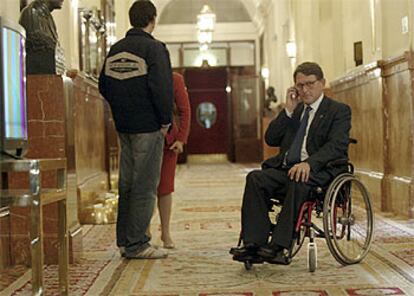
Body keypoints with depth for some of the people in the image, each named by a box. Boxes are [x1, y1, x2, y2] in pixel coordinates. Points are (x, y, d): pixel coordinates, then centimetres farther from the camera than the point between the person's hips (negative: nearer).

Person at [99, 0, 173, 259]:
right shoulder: (154, 48, -12)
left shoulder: (115, 50, 10)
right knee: (145, 186, -2)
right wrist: (166, 120, -9)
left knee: (127, 184, 14)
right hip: (148, 127, -7)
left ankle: (124, 240, 19)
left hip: (124, 127, 7)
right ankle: (136, 244, 0)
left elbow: (104, 85, 12)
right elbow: (162, 87, -19)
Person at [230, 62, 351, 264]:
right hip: (287, 168, 5)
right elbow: (271, 139, 14)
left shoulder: (339, 110, 5)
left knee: (298, 183, -37)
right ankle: (254, 243, -29)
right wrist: (289, 110, 4)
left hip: (318, 170, -5)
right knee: (255, 178, -23)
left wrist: (309, 163, -28)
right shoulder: (294, 111, 23)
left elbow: (336, 146, -11)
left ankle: (279, 246, -36)